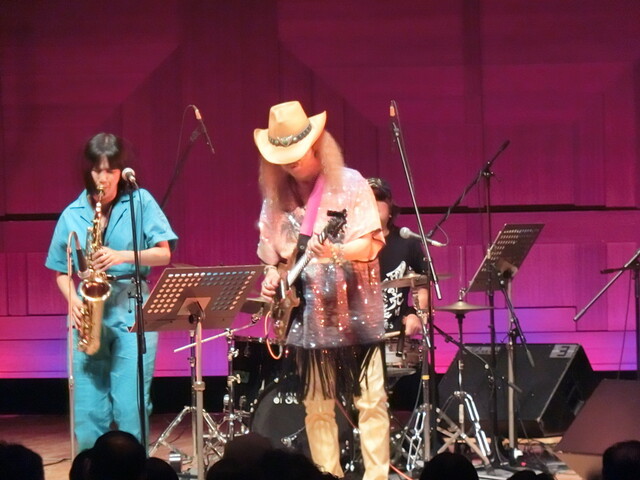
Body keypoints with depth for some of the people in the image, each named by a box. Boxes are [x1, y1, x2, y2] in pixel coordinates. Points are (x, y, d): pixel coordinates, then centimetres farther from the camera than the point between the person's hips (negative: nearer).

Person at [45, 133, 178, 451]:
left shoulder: (140, 202, 3)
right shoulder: (72, 215, 7)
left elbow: (163, 254, -3)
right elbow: (62, 272, 12)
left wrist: (122, 256, -18)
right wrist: (73, 299, -8)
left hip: (133, 310, -2)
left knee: (131, 407, -7)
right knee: (88, 409, 0)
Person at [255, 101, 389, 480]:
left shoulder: (350, 184, -6)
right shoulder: (276, 196, 7)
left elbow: (369, 245, -13)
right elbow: (270, 251, 16)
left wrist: (335, 251, -32)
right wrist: (272, 276, -5)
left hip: (353, 310, -4)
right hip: (306, 315, 4)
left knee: (371, 400, -4)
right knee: (316, 407, 7)